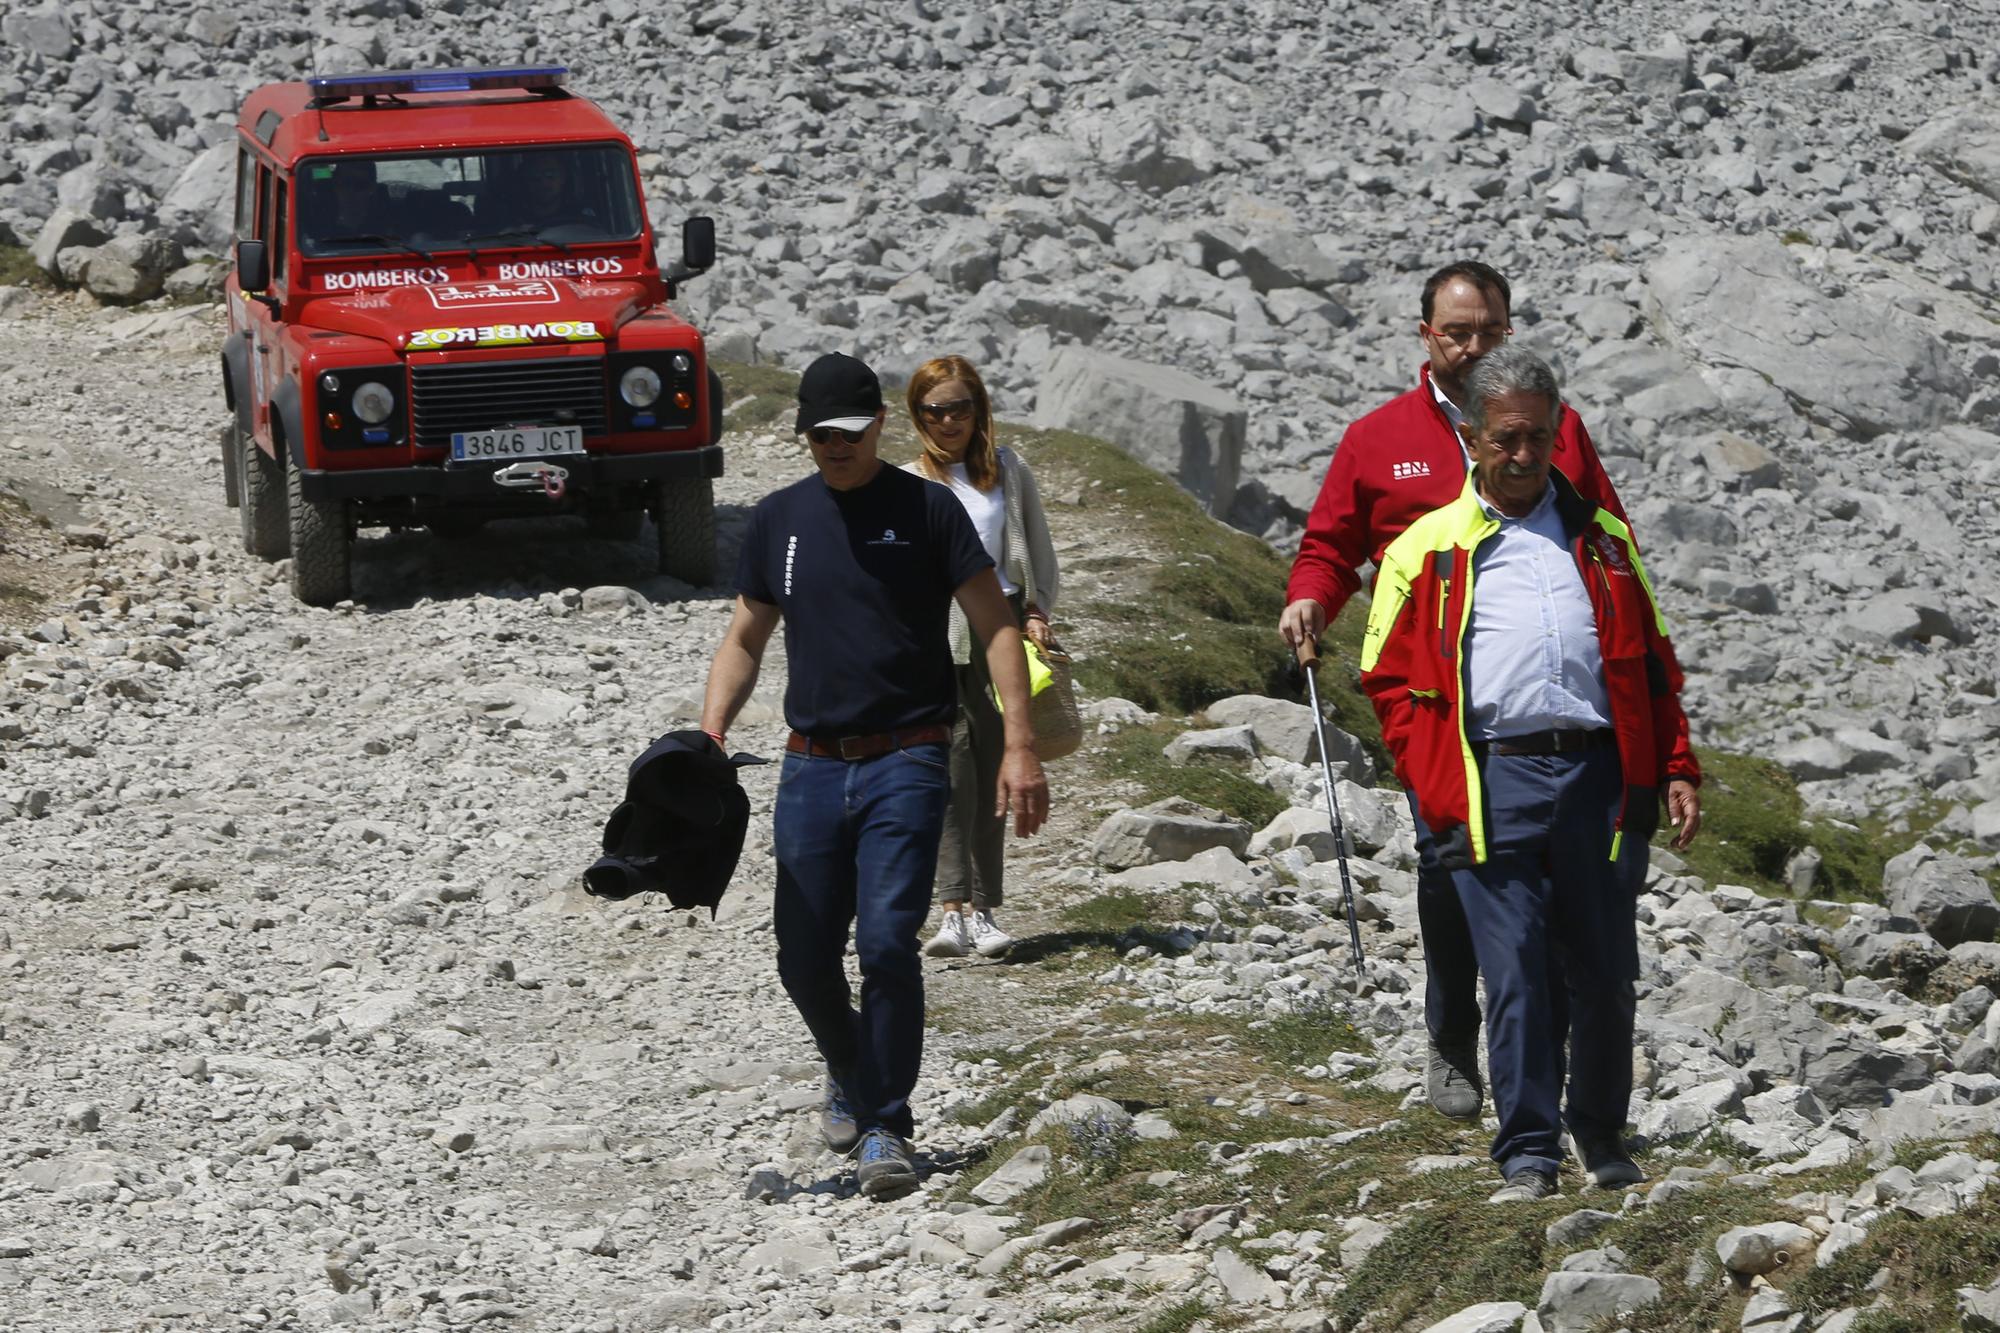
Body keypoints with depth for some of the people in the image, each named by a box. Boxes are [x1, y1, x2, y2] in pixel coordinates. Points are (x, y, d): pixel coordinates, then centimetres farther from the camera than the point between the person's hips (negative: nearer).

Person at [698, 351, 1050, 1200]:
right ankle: (852, 1076, 34)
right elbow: (744, 641, 17)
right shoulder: (778, 520, 10)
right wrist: (711, 731, -1)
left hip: (906, 759, -4)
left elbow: (995, 627, -2)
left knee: (887, 942, -16)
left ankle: (885, 1126, -6)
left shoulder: (926, 509, -1)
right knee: (805, 961, 5)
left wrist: (1019, 746, -11)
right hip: (813, 765, 4)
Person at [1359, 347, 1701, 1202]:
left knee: (1605, 973, 6)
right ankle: (1527, 1152, -4)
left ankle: (1600, 1132, 23)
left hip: (1597, 772, 2)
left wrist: (1675, 770, 11)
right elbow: (1391, 680, 7)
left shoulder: (1602, 538, 19)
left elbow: (1652, 664, 20)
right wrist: (1435, 792, -4)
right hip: (1492, 780, -2)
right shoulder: (1428, 549, 11)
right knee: (1514, 972, -8)